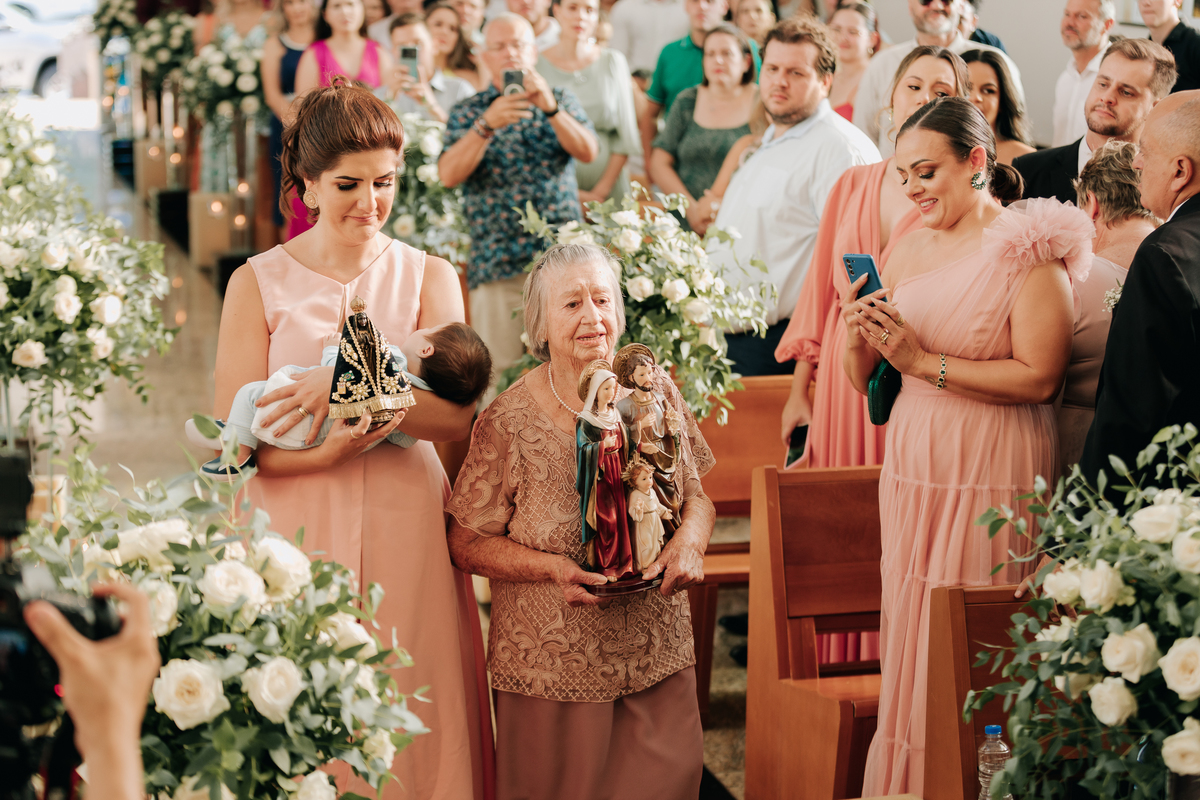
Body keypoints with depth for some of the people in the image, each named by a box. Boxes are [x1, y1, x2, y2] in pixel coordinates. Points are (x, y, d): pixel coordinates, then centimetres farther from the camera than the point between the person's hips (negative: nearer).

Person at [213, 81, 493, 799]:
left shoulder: (428, 278, 5)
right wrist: (330, 453, -22)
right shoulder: (258, 284, 1)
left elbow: (457, 416, -8)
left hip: (405, 530, 1)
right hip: (297, 532, -1)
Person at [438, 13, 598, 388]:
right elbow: (449, 175, -6)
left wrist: (550, 108, -21)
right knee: (500, 370, -3)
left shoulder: (562, 101, 13)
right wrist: (487, 125, -20)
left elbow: (588, 152, -5)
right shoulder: (468, 112, 10)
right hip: (497, 262, 0)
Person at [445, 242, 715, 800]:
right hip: (552, 670, -3)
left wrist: (690, 539, -13)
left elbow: (697, 496, 9)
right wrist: (555, 568, -20)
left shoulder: (656, 392, 0)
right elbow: (467, 545, -6)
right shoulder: (508, 422, -11)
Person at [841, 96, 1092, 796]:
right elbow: (866, 381, 12)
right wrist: (859, 338, -9)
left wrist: (925, 363, -18)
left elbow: (1040, 377, -19)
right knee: (911, 639, 11)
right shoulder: (911, 248, 9)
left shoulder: (1030, 250, -9)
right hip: (913, 467, 6)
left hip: (993, 476, -6)